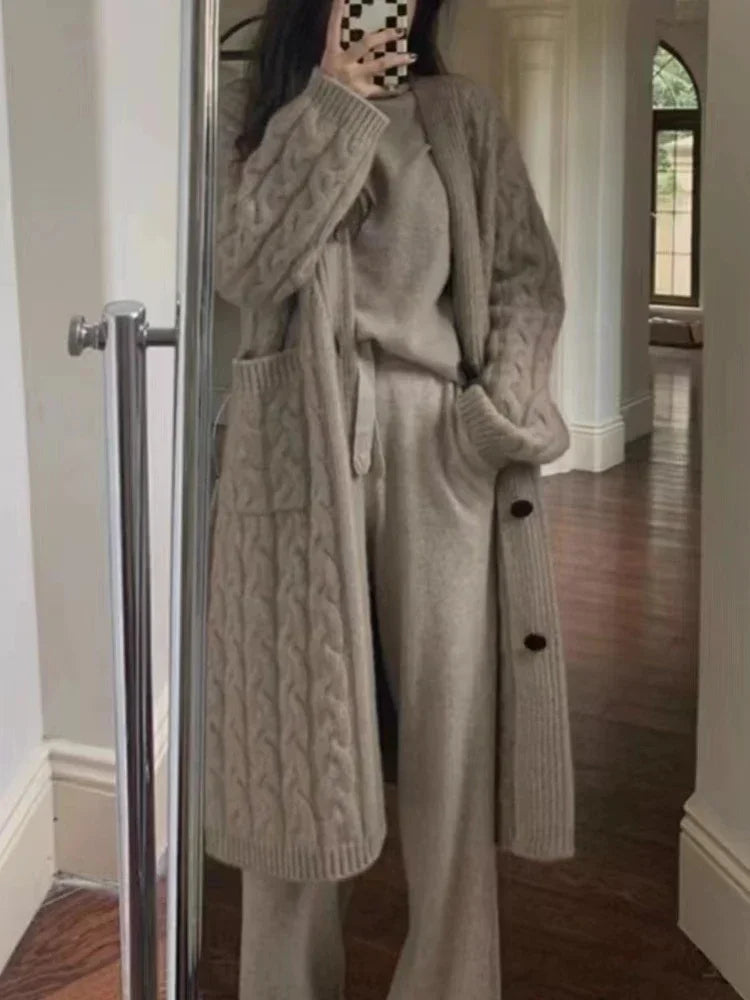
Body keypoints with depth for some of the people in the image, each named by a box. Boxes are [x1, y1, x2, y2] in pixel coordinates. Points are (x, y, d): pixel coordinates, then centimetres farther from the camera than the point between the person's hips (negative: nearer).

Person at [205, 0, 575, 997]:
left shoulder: (462, 114, 10)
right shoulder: (255, 113, 8)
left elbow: (528, 277, 7)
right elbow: (249, 267, -8)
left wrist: (502, 412, -8)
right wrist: (331, 104, -9)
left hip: (440, 451, 1)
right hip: (300, 449, -1)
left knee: (455, 726, 1)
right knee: (302, 726, 3)